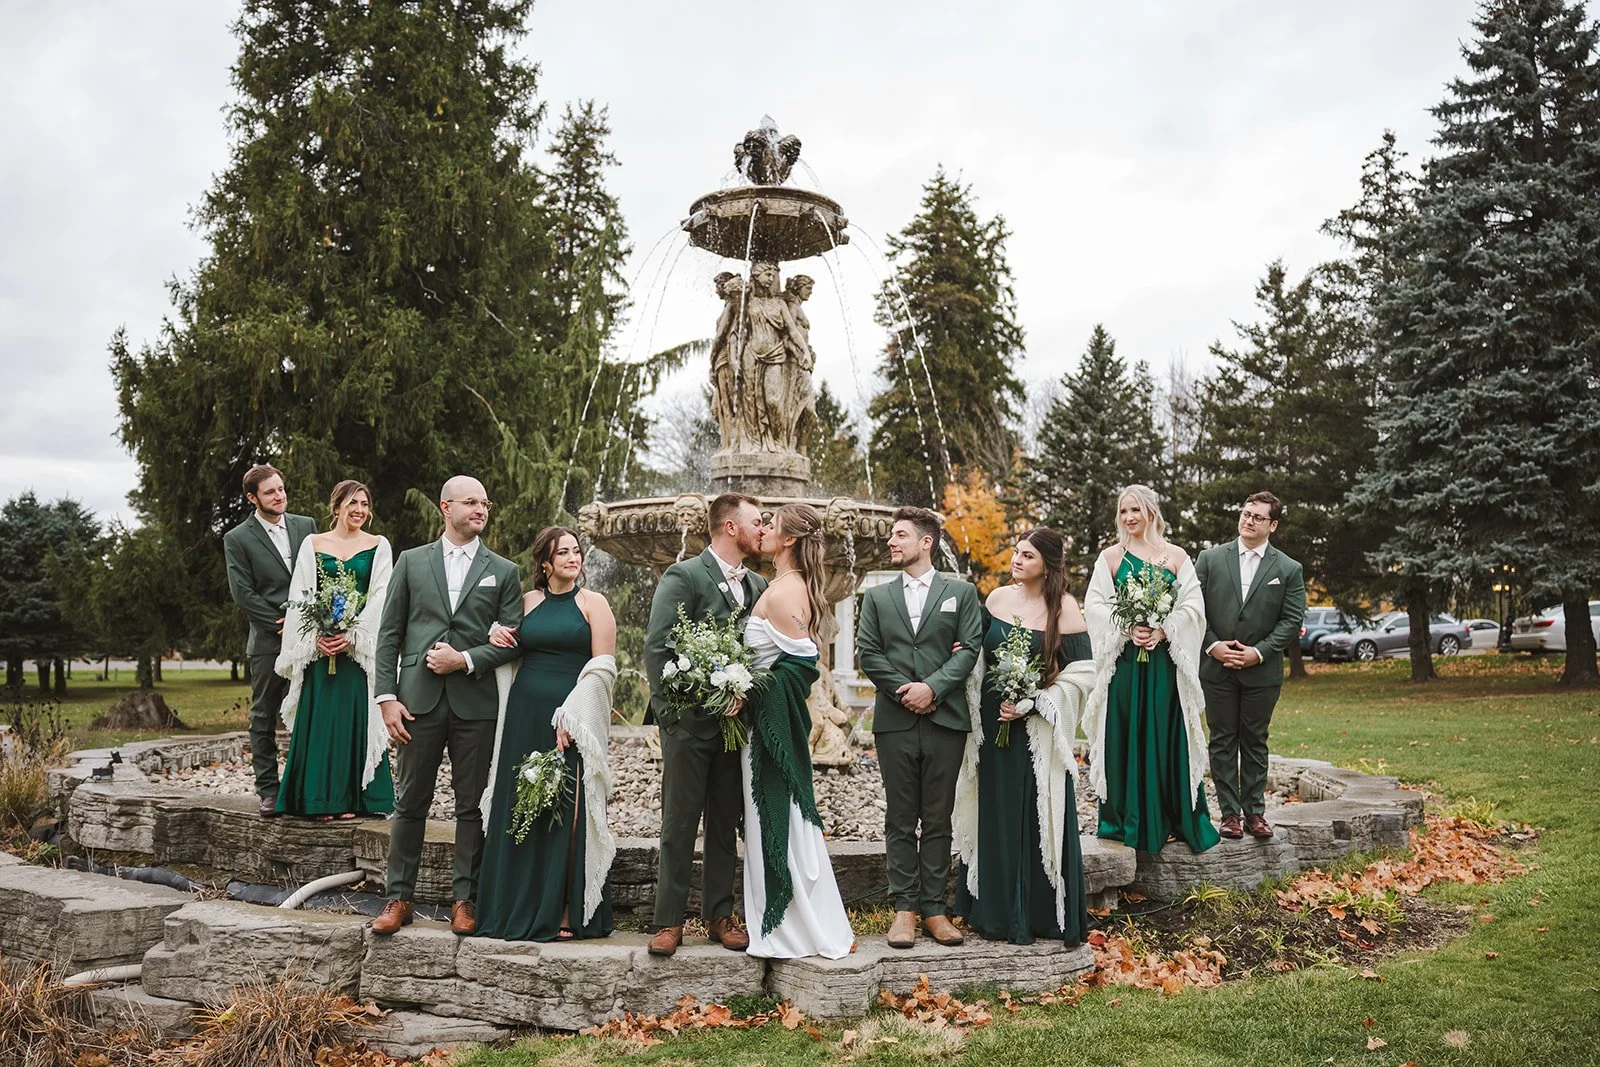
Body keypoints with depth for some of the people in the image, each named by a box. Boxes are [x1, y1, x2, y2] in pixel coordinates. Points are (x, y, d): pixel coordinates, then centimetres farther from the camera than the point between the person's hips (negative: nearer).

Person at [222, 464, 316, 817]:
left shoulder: (306, 526, 10)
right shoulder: (237, 539, 0)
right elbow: (242, 592, -5)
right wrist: (280, 624, -10)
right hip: (268, 642, -2)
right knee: (264, 717, 5)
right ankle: (267, 790, 13)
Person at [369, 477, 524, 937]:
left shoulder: (503, 571, 7)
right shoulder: (411, 561, 8)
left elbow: (512, 640, 1)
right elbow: (389, 634, 5)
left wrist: (465, 660, -12)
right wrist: (387, 696, -3)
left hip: (475, 704, 0)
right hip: (419, 700, 0)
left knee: (471, 805, 6)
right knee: (410, 803, 6)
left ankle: (464, 898, 16)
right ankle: (399, 898, 16)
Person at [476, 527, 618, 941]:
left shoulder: (593, 603, 0)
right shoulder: (527, 601, 12)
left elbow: (602, 667, -6)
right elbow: (511, 655, 26)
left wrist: (571, 717, -14)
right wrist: (497, 637, 3)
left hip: (572, 718, -4)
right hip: (525, 716, 4)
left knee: (567, 813, -2)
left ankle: (566, 912, 7)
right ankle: (519, 908, 17)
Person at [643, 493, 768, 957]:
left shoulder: (758, 585, 12)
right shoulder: (683, 576, -7)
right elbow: (656, 647, -12)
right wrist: (671, 713, -16)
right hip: (691, 723, -5)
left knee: (725, 825, 11)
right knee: (679, 824, 1)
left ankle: (719, 916, 20)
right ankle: (669, 921, 10)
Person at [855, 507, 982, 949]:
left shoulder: (961, 592, 8)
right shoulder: (877, 597, 13)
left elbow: (970, 648, -1)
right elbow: (868, 653, 4)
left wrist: (933, 688, -14)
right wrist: (905, 692, -9)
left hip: (945, 720, -1)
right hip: (895, 722, 1)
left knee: (938, 820, 5)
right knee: (900, 821, 4)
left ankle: (934, 908, 12)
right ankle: (904, 908, 10)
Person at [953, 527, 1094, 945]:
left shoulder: (1064, 607, -7)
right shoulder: (997, 598, 4)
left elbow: (1081, 672, -10)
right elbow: (978, 654, 14)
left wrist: (1032, 703, -16)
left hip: (1039, 729, -4)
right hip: (993, 723, 4)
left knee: (1039, 816, 1)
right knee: (996, 816, 9)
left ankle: (1045, 914, 15)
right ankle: (999, 912, 20)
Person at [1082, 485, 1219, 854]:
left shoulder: (1175, 556, 5)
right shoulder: (1111, 556, 6)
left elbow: (1192, 606, 0)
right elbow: (1095, 605, 0)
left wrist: (1162, 631, -14)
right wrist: (1127, 629, -13)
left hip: (1165, 660, 0)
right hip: (1124, 659, 0)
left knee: (1167, 737, 3)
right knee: (1124, 737, 2)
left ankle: (1175, 817, 15)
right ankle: (1127, 820, 12)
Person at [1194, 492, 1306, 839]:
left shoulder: (1289, 570, 2)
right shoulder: (1210, 559, 2)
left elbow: (1292, 620, -1)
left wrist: (1259, 652, -11)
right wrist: (1213, 645, -10)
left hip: (1262, 670, 0)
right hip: (1216, 667, 0)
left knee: (1255, 742, 8)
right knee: (1223, 741, 5)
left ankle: (1255, 812, 16)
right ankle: (1230, 812, 11)